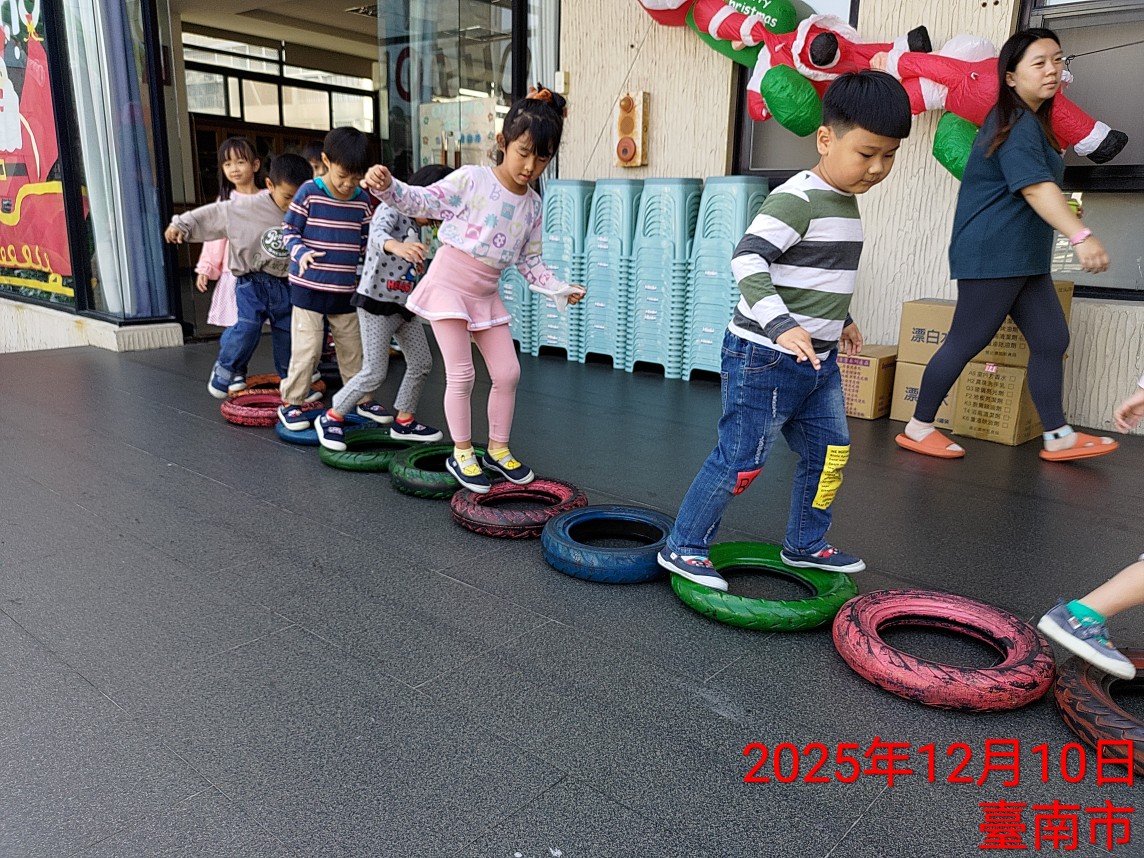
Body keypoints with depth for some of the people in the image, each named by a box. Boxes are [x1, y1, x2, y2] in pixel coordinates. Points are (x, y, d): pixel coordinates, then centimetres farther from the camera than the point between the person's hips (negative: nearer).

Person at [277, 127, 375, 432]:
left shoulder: (362, 200, 3)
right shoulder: (309, 193, -7)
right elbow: (289, 229, -3)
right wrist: (301, 252, -21)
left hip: (346, 291, 4)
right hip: (309, 287, -4)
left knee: (353, 347, 13)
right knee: (307, 348, -1)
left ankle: (361, 398, 28)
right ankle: (291, 401, 15)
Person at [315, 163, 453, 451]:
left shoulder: (412, 224, 12)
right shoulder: (390, 209, -14)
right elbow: (378, 234, -39)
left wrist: (415, 262, 11)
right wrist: (396, 246, -58)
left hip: (404, 305, 9)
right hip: (376, 304, -9)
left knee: (422, 363, 11)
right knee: (375, 373, -8)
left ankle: (404, 421, 26)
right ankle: (331, 418, 10)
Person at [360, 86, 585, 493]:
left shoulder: (532, 205, 4)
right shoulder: (472, 180, -12)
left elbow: (530, 262, 9)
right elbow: (421, 201, -14)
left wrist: (560, 289, -2)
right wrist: (387, 185, -33)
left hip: (487, 293, 6)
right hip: (449, 283, -6)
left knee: (508, 372, 6)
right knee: (461, 374, -4)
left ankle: (498, 449, 24)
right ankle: (461, 454, 14)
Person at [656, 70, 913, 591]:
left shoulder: (846, 201, 14)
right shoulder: (797, 198, -16)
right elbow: (748, 258, -27)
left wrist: (840, 320, 34)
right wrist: (782, 326, -37)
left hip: (817, 359, 9)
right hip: (765, 358, -9)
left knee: (829, 452, 15)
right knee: (740, 459, -4)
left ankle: (805, 545, 33)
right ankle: (683, 547, 11)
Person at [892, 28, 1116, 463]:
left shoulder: (1026, 120, 19)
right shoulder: (1018, 124, -14)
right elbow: (1036, 186, -30)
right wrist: (1080, 235, -40)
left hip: (1021, 258, 10)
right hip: (992, 256, -10)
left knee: (1051, 340, 6)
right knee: (966, 342, -5)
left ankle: (1058, 437, 11)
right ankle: (918, 428, 7)